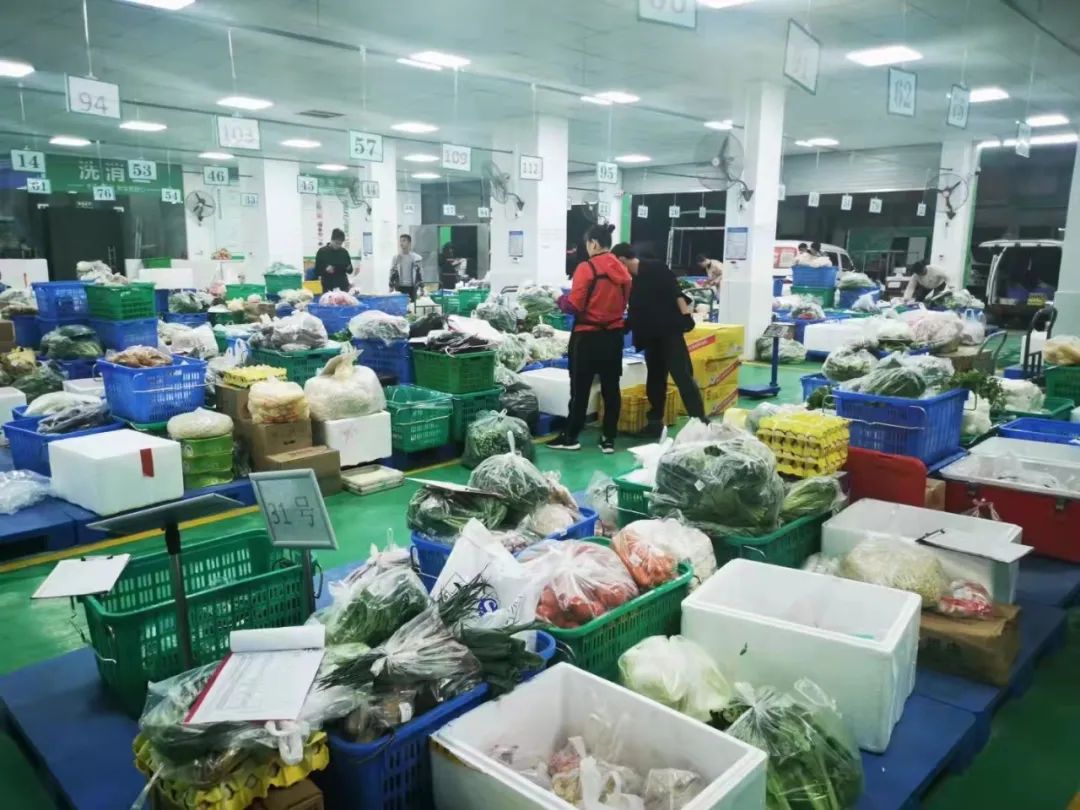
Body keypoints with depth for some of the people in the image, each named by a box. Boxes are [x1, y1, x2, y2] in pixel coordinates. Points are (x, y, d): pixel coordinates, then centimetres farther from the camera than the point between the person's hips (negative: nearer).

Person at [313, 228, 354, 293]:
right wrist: (325, 269, -20)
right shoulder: (322, 251, -1)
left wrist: (349, 268, -12)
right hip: (328, 288, -2)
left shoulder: (344, 252, 6)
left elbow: (350, 271, 11)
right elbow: (317, 271, 0)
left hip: (343, 287, 2)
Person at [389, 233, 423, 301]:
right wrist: (391, 287, 6)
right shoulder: (396, 258, 7)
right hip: (400, 288, 2)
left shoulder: (416, 258, 0)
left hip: (412, 288, -1)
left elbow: (420, 272, 0)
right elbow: (392, 273, 10)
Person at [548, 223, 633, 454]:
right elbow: (624, 303, 13)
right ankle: (609, 439, 13)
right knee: (611, 388, 8)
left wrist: (560, 300, 4)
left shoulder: (586, 268, -14)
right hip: (613, 336, 5)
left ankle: (570, 437, 13)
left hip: (588, 337, -5)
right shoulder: (622, 270, 5)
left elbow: (574, 305, -15)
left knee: (580, 388, 3)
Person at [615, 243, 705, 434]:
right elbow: (635, 313, 18)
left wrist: (685, 313, -24)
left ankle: (701, 422, -13)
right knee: (655, 379, 11)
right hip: (650, 336, 8)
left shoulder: (656, 268, -7)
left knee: (683, 376, -12)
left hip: (670, 331, -8)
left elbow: (675, 290, -15)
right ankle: (655, 422, 19)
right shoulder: (631, 281, 14)